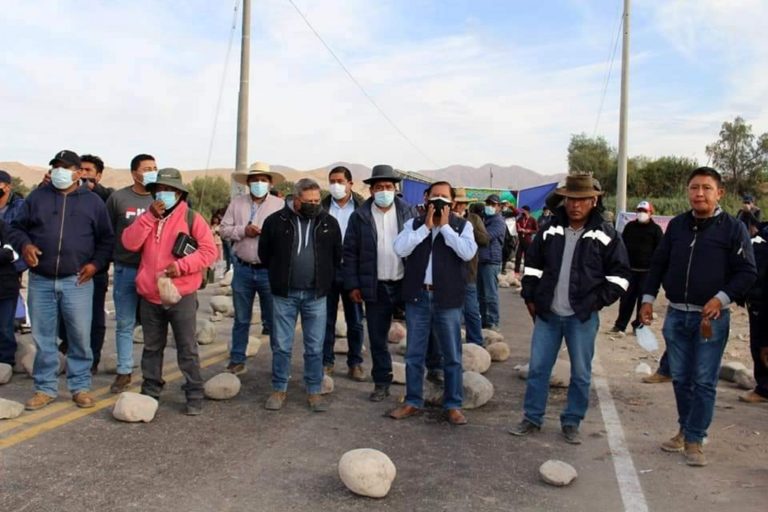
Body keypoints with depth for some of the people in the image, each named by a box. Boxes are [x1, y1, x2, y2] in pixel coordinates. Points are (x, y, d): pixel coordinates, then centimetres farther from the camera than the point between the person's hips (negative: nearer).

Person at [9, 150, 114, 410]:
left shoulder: (93, 201, 5)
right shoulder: (37, 197, 8)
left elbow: (107, 239, 9)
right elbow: (16, 227, 13)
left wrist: (96, 263, -5)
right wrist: (24, 245, -8)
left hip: (77, 282, -2)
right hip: (41, 281, 2)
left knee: (80, 337, 1)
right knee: (43, 337, 8)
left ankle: (80, 387, 14)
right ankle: (45, 388, 20)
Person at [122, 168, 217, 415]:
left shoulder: (191, 218, -4)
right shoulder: (147, 218, 11)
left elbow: (209, 251, -10)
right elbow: (130, 243, -5)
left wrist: (182, 265, -21)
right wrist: (150, 216, -13)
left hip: (181, 296, -4)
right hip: (149, 296, 5)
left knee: (187, 349, 2)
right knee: (152, 348, 17)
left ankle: (194, 396, 10)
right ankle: (150, 392, 30)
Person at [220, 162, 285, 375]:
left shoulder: (280, 205, 0)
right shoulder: (236, 203, 8)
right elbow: (224, 229, 5)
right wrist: (243, 230, -10)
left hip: (269, 270, -2)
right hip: (243, 269, 2)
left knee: (273, 319, 4)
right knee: (241, 319, 13)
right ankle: (237, 361, 24)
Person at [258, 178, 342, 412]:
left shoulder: (329, 223, 1)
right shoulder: (275, 221, -3)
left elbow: (337, 256, 11)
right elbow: (264, 253, 8)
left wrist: (325, 280, 10)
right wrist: (280, 275, 11)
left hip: (315, 295, 1)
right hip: (284, 294, -1)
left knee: (315, 347, 7)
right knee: (281, 345, 7)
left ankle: (314, 391, 19)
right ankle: (279, 389, 22)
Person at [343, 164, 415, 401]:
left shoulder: (407, 212, 3)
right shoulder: (360, 216, 1)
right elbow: (350, 252, 2)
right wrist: (352, 285, -3)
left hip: (406, 284, 0)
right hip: (375, 287, 0)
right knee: (377, 338, 9)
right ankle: (381, 383, 22)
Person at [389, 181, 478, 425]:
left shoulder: (462, 225, 2)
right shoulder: (414, 223, 7)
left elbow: (468, 252, -16)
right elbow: (400, 249, -9)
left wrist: (445, 226, -11)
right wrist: (426, 227, -11)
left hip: (447, 299, -1)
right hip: (417, 297, 2)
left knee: (452, 356, 7)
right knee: (414, 354, 10)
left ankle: (453, 405, 19)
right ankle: (413, 401, 23)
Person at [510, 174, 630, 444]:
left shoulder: (606, 235, -3)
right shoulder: (550, 230, 5)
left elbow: (619, 274, 0)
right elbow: (532, 264, 13)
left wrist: (599, 301, -8)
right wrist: (530, 297, 7)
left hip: (583, 317, -2)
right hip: (547, 313, 2)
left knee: (581, 373, 6)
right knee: (537, 368, 7)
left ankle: (571, 422, 21)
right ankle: (532, 418, 20)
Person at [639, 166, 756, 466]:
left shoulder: (733, 228, -5)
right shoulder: (677, 225, 8)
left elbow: (747, 272, -5)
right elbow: (659, 264, 13)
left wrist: (721, 298, -18)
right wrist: (648, 298, 5)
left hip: (711, 317, -4)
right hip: (676, 315, 4)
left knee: (704, 382, 0)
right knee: (680, 379, 12)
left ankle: (694, 439, 10)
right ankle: (685, 429, 27)